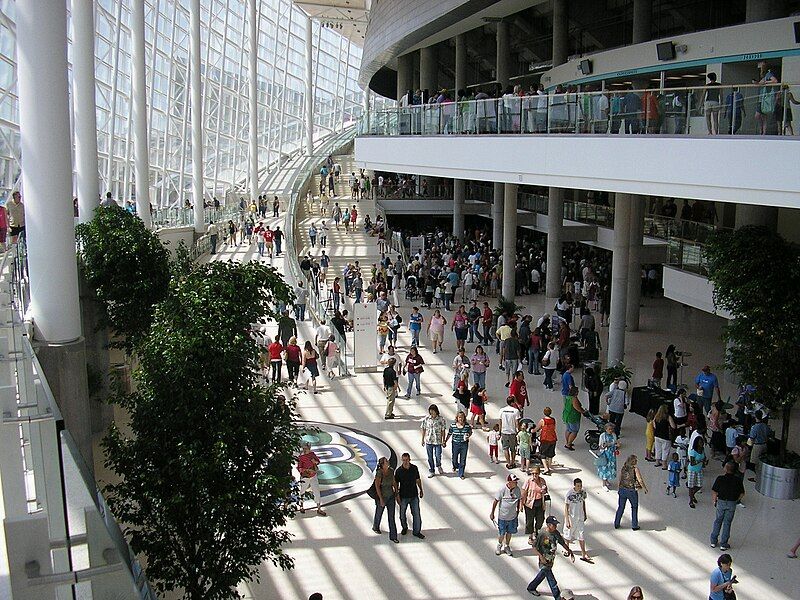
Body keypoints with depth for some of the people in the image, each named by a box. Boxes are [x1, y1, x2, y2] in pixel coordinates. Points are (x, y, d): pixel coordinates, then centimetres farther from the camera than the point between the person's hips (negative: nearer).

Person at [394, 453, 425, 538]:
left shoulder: (414, 468, -5)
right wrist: (396, 494, -6)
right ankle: (404, 528, 40)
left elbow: (418, 479, 9)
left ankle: (416, 531, 17)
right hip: (403, 496, -1)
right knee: (402, 514, 15)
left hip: (414, 496, 1)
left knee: (416, 514, 3)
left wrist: (421, 490, 11)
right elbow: (396, 484, -4)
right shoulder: (399, 471, -12)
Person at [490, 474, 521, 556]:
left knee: (509, 532, 18)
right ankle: (499, 545, 38)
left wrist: (517, 510, 16)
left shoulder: (517, 490, -9)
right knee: (501, 533, 11)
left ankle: (507, 547, 40)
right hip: (502, 516, -4)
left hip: (513, 516, 4)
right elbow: (495, 501, -11)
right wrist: (492, 513, -7)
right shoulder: (502, 490, -21)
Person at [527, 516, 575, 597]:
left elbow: (563, 542, 8)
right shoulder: (543, 535, -22)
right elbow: (535, 547, -16)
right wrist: (541, 557, -23)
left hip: (551, 560, 8)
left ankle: (531, 588, 43)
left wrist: (570, 551, 1)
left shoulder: (556, 533, -3)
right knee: (551, 580, -2)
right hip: (544, 561, -8)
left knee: (543, 574, 24)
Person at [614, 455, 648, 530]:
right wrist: (645, 489, -2)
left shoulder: (622, 468, 1)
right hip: (632, 491, -4)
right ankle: (634, 526, 20)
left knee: (620, 507, 15)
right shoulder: (635, 469, -14)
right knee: (634, 508, 14)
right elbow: (640, 480, -16)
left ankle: (616, 524, 22)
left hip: (622, 490, 4)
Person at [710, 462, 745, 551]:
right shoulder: (737, 479, -7)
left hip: (721, 502, -1)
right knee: (727, 523, 10)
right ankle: (723, 544, 14)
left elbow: (714, 492, -11)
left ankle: (713, 541, 21)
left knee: (718, 521, 16)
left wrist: (714, 501, 6)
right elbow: (742, 493, -1)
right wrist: (737, 500, 16)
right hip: (732, 503, 1)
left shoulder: (720, 478, -12)